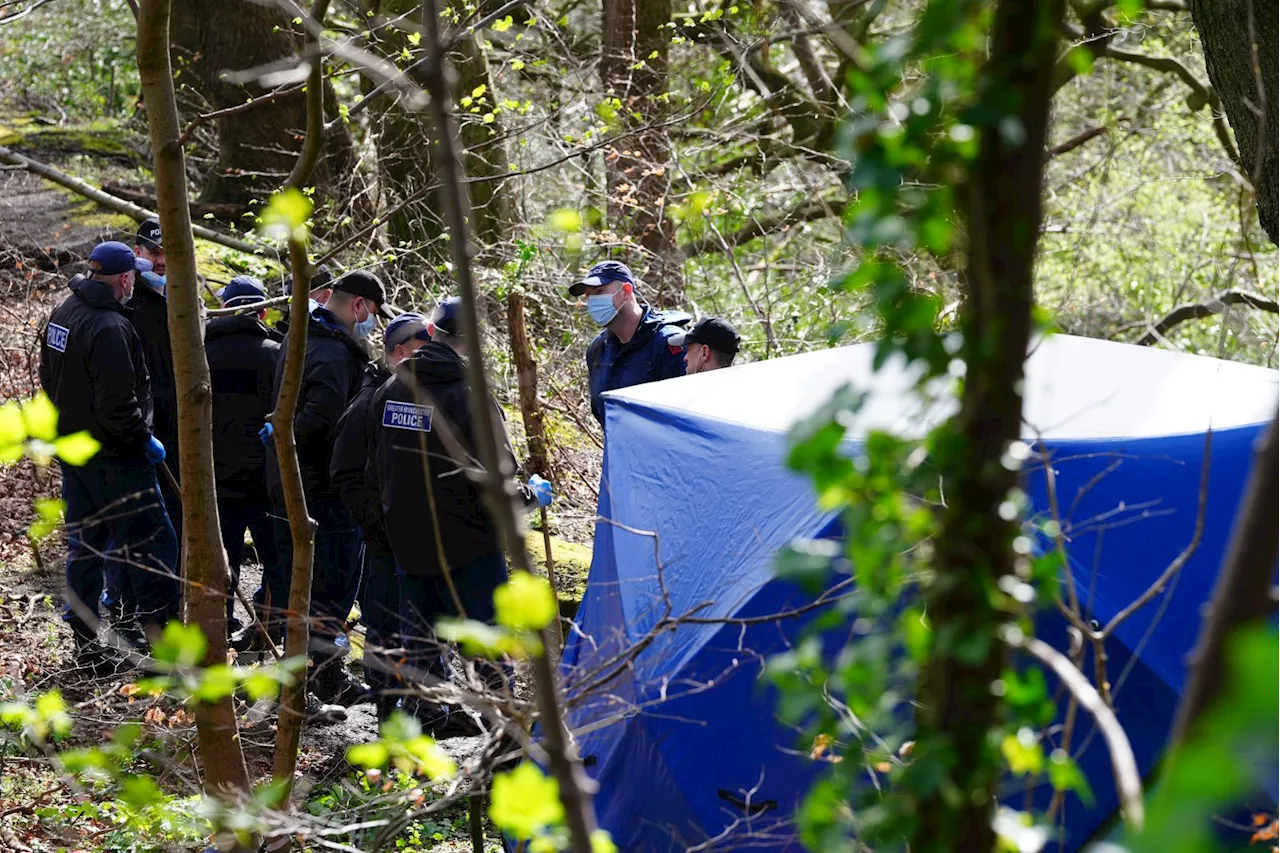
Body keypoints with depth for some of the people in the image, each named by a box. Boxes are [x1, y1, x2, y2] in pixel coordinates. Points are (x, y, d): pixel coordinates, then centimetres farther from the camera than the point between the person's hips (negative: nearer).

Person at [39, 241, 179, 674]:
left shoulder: (63, 313, 7)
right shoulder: (110, 328, -23)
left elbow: (50, 379, 20)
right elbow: (117, 406, -27)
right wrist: (144, 439, -13)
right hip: (113, 458, -10)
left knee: (85, 545, 16)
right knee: (152, 542, -3)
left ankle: (86, 643, 21)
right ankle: (159, 635, -4)